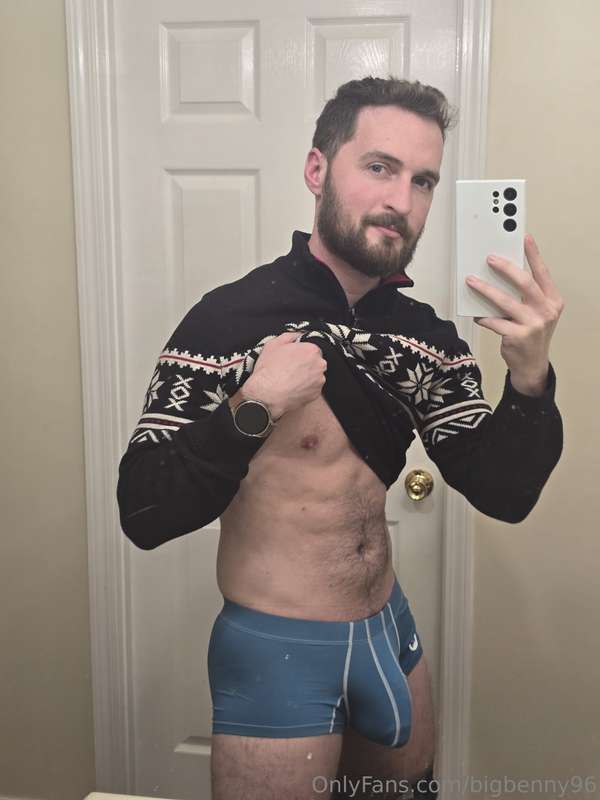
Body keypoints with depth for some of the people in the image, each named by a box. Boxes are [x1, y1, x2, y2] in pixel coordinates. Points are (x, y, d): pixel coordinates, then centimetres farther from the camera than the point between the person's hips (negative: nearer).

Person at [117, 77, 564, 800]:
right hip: (277, 655, -6)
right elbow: (145, 517, -20)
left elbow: (505, 494, -7)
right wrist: (253, 409, -33)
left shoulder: (424, 334, -3)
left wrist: (530, 375, -23)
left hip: (388, 631, 6)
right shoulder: (232, 320, -19)